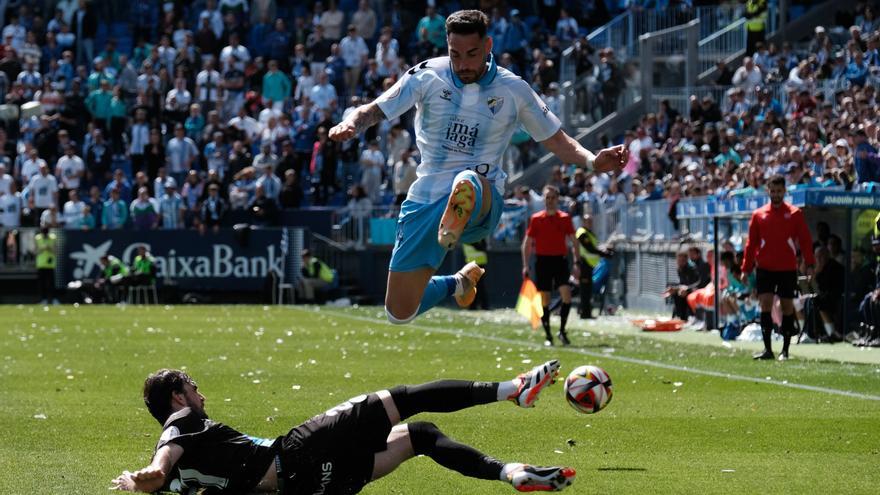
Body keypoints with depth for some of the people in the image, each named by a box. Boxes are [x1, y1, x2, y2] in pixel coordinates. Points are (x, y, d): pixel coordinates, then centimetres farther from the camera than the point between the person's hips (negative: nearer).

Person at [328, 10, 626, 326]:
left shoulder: (514, 90, 1)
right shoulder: (426, 76, -2)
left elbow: (556, 141, 10)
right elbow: (375, 110, -5)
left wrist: (593, 161, -9)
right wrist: (351, 125, -29)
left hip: (482, 205, -3)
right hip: (425, 202, 3)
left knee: (469, 182, -40)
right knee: (399, 313, 6)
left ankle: (453, 230, -68)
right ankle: (457, 283, 35)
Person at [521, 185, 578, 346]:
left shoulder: (565, 218, 5)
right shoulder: (536, 219, 3)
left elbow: (573, 242, 8)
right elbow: (527, 244, 6)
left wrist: (575, 263, 0)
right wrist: (525, 265, 0)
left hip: (560, 260, 0)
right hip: (543, 260, 0)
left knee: (566, 295, -14)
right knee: (545, 300, 1)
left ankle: (562, 331, -1)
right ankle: (548, 335, 11)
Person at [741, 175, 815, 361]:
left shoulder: (794, 213, 1)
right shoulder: (758, 215, 5)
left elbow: (805, 240, -1)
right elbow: (751, 243, 7)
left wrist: (809, 264, -9)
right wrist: (746, 268, 3)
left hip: (788, 268, -1)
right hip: (765, 268, 1)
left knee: (787, 307, 3)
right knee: (765, 304, -8)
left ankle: (785, 350, 10)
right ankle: (767, 349, -7)